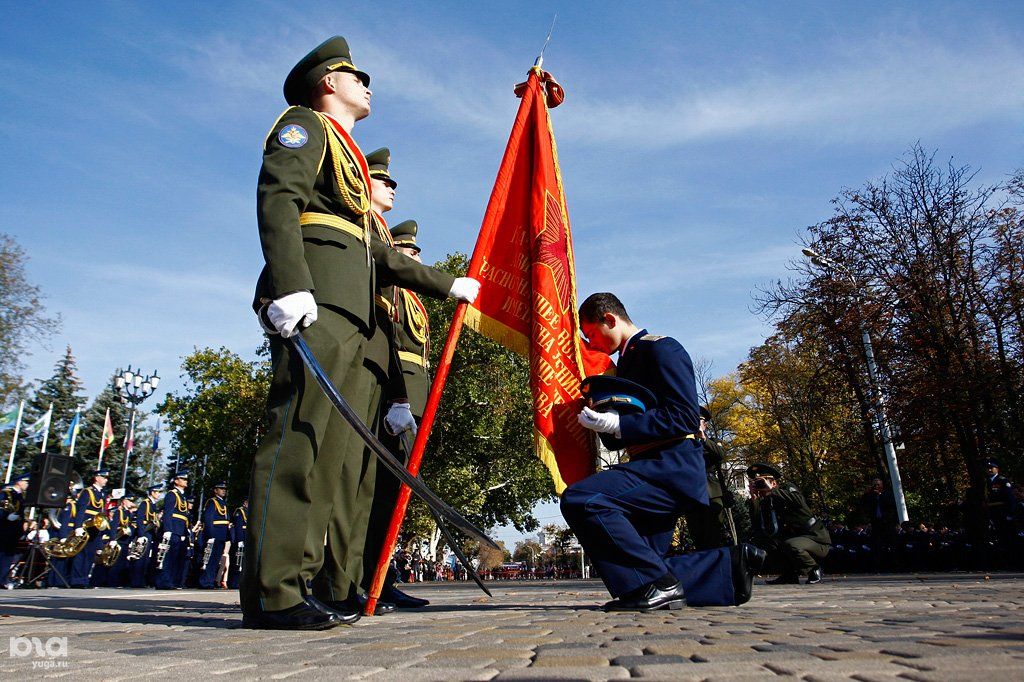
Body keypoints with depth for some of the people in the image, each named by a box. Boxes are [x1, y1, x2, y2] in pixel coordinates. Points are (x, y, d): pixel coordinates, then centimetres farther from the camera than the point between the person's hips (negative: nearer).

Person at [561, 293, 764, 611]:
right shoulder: (627, 361, 22)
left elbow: (684, 418, -18)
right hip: (652, 468, 10)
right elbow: (621, 439, 23)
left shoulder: (661, 349, -5)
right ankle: (730, 564, 19)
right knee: (643, 569, 10)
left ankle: (659, 584, -20)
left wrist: (616, 424, -20)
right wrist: (602, 421, 1)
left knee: (579, 499, -29)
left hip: (672, 466, -10)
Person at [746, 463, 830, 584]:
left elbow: (798, 500, -31)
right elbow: (757, 527, -6)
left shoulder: (787, 487, -7)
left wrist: (772, 490, -27)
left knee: (790, 545, -35)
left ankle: (814, 569, -5)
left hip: (816, 539, -7)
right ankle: (788, 574, 4)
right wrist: (754, 499, -14)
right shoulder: (765, 502, 7)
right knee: (760, 540, -5)